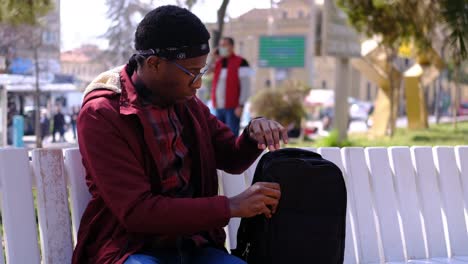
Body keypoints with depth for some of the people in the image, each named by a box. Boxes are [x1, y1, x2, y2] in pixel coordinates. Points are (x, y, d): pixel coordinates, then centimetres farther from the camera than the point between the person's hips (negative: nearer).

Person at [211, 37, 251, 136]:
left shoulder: (240, 63, -4)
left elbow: (246, 86, -9)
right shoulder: (218, 63, 15)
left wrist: (241, 105, -14)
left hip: (232, 108, -7)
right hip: (219, 107, 7)